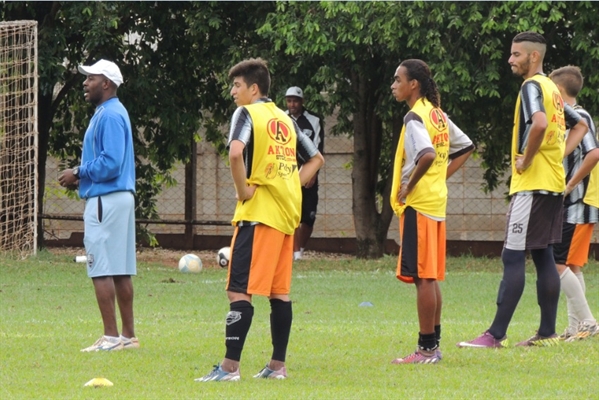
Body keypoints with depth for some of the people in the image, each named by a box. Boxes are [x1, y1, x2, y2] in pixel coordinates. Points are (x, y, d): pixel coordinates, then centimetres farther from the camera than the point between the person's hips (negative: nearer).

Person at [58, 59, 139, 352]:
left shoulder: (110, 116, -15)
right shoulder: (108, 113, 18)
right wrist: (81, 176, 11)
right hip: (120, 197, 11)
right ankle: (128, 335, 14)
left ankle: (111, 337, -11)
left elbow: (111, 163, -23)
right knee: (120, 271, 11)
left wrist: (79, 173, -12)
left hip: (106, 201, -11)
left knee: (102, 270, -10)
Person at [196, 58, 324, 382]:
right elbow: (316, 159, 24)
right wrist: (292, 186, 16)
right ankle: (277, 365, 12)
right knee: (279, 291, 11)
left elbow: (235, 152, -24)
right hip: (287, 215, 8)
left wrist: (243, 189, -13)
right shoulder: (285, 119, 16)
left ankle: (230, 366, -15)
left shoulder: (247, 113, -6)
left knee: (239, 290, -9)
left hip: (258, 212, -7)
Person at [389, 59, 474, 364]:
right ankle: (433, 344, 16)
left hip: (417, 203, -9)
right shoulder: (439, 115, 13)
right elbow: (465, 147, 23)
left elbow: (427, 155, -30)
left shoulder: (415, 117, -14)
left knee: (422, 278, -7)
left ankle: (426, 350, -7)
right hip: (436, 202, 9)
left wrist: (408, 187, -18)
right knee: (430, 278, 13)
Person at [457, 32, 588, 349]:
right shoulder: (552, 89, 17)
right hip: (554, 184, 10)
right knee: (543, 257, 12)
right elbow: (580, 126, 28)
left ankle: (496, 334, -13)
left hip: (531, 184, -10)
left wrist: (526, 160, -19)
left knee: (513, 257, -10)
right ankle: (547, 332, 13)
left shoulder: (532, 86, -12)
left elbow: (539, 123, -31)